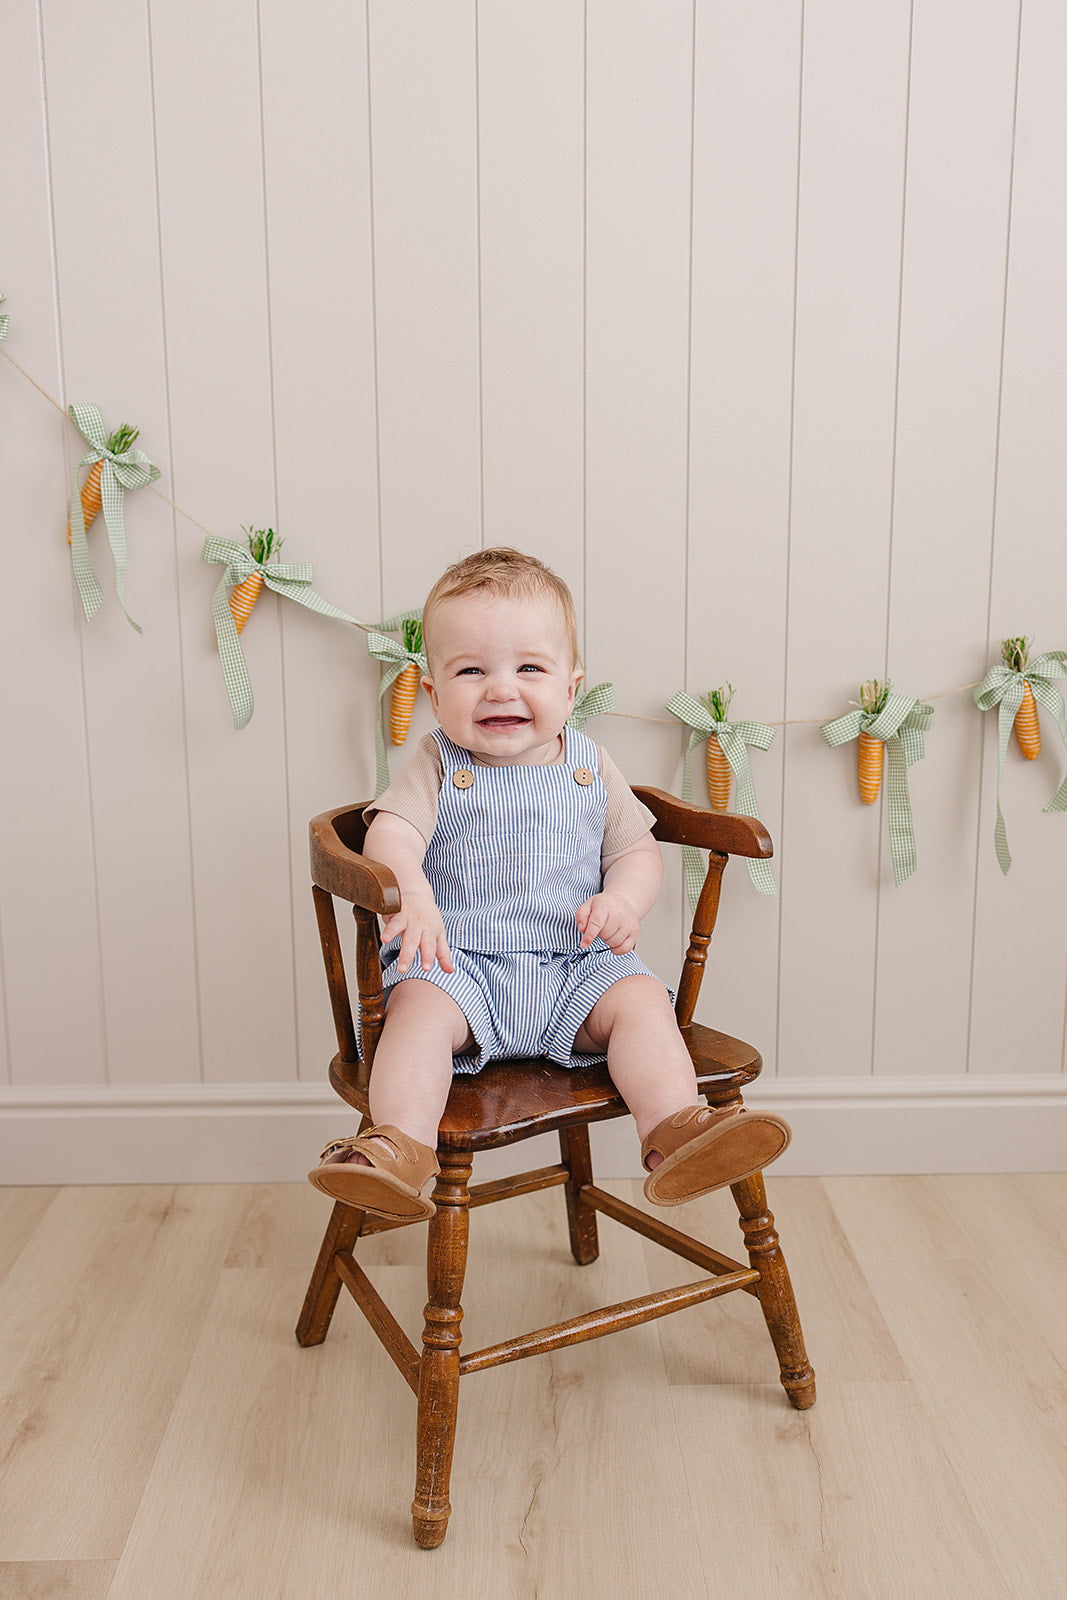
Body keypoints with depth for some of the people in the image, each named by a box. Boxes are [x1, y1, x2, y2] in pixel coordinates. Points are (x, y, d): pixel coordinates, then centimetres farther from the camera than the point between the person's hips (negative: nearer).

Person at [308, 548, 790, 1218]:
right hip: (459, 962, -2)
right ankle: (398, 1152, -37)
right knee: (420, 1005, -29)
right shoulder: (440, 766, 1)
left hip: (576, 964, 2)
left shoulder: (590, 767, 9)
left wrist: (622, 900, -14)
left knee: (640, 997, -22)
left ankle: (679, 1136, -28)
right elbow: (392, 830, -15)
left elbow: (639, 850, 10)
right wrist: (411, 893, -37)